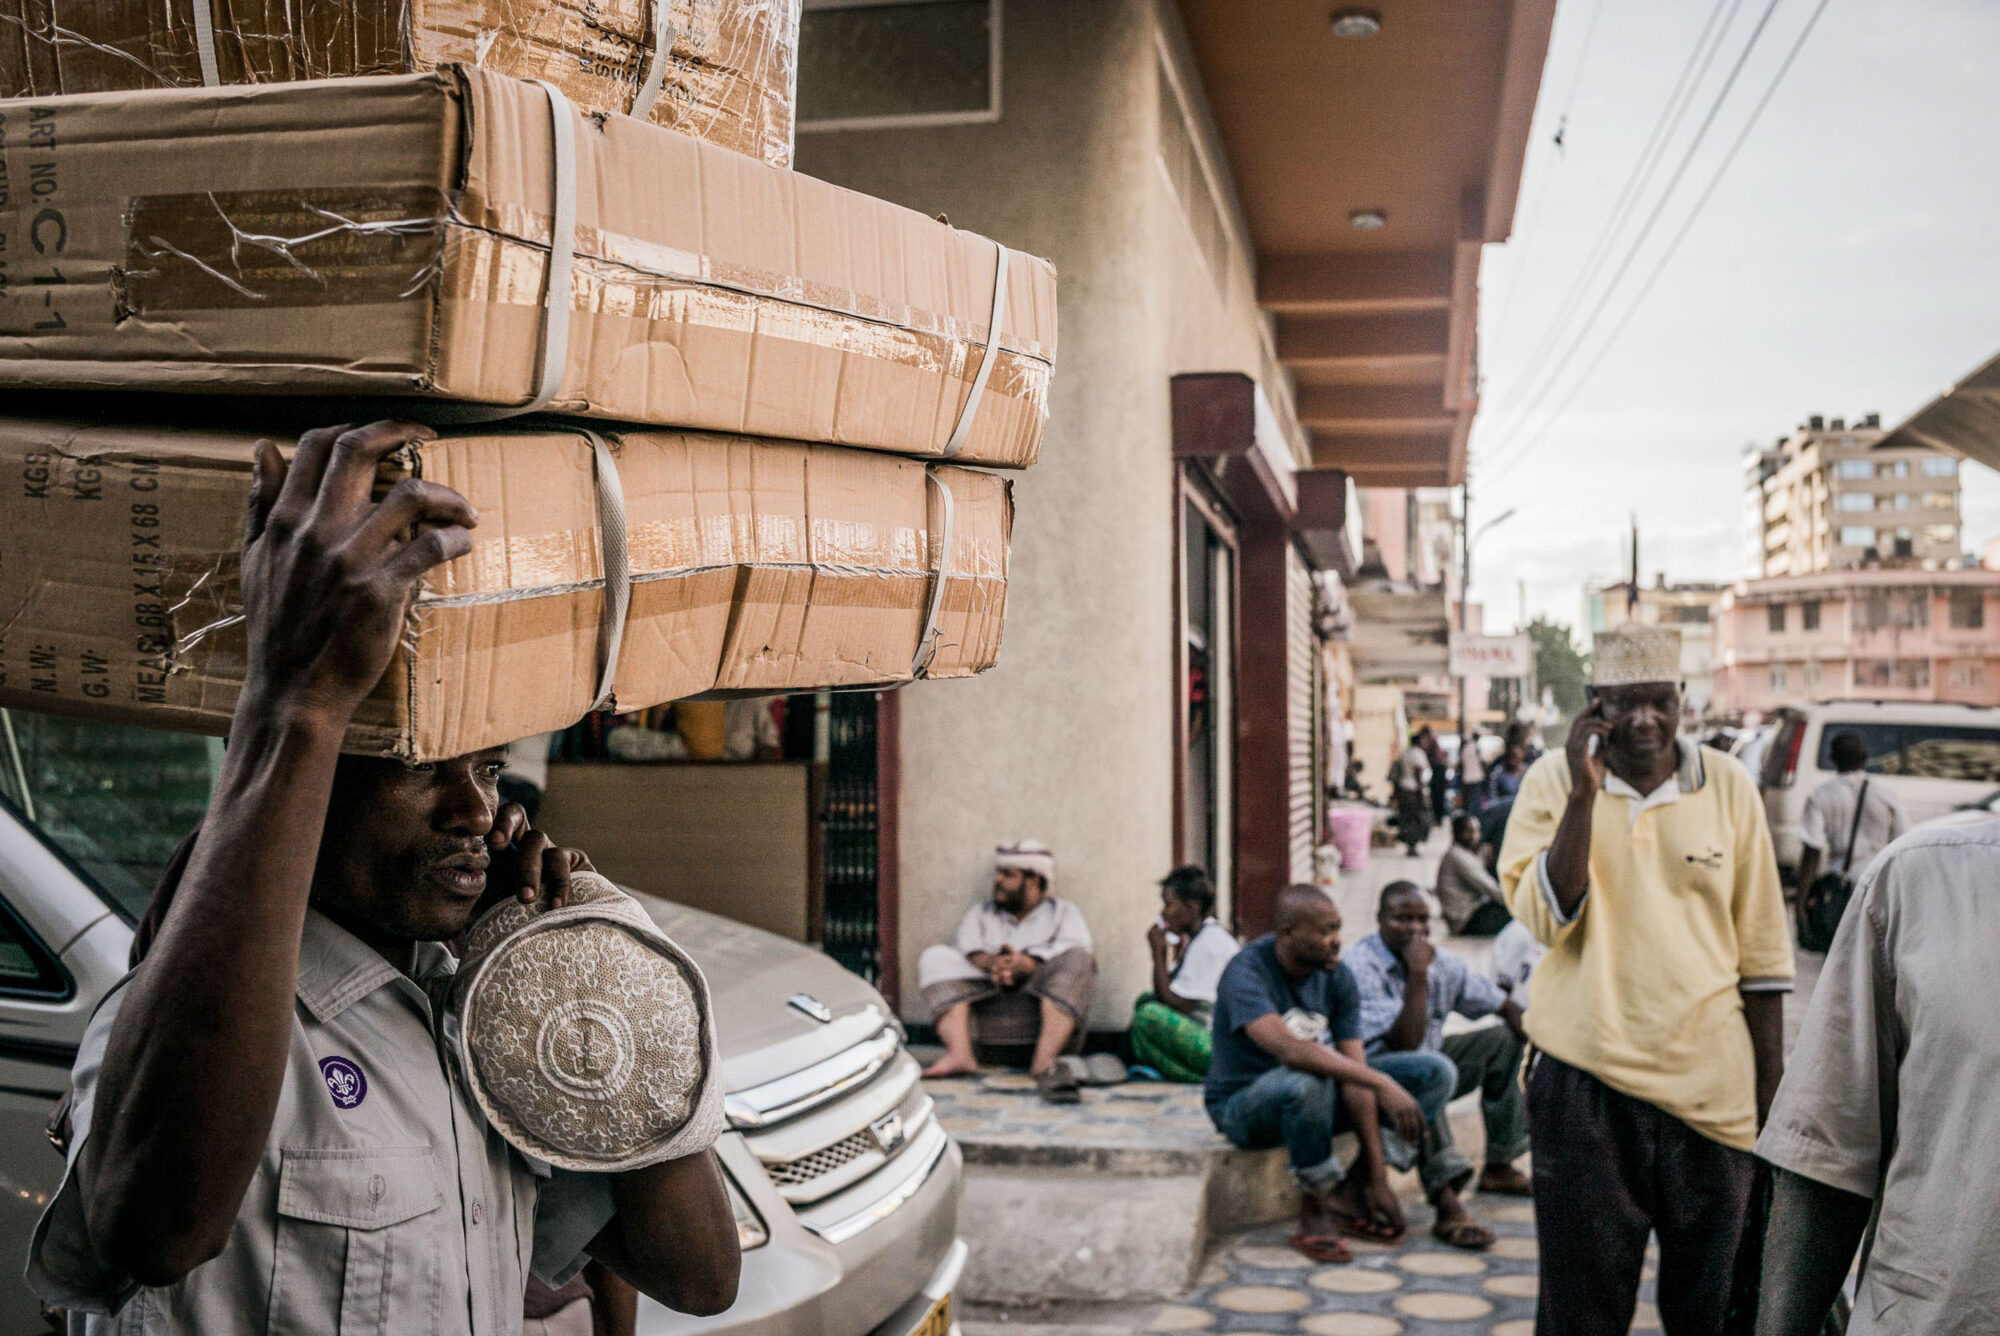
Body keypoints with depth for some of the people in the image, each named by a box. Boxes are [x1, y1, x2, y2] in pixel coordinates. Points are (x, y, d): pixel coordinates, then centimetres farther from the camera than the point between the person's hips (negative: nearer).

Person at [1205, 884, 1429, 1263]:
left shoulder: (1337, 976, -6)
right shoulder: (1247, 972, -23)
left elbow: (1354, 1078, -12)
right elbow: (1290, 1049, -41)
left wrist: (1378, 1177, -17)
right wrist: (1380, 1082, -44)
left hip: (1314, 1096, 6)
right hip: (1241, 1105, -6)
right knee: (1306, 1083, -41)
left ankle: (1352, 1190, -5)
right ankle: (1318, 1203, -17)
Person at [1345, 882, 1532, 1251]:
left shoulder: (1442, 963, 2)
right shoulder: (1362, 967, -21)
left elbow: (1507, 1007, 9)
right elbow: (1405, 1043, -29)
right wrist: (1417, 974, -29)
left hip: (1427, 1066, 9)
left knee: (1505, 1038, 6)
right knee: (1433, 1069, -37)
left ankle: (1499, 1166, 10)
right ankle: (1447, 1204, -41)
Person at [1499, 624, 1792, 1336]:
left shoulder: (1728, 785, 2)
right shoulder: (1554, 779, -2)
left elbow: (1762, 948, 7)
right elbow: (1547, 918, -12)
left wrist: (1772, 1081, 7)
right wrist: (1585, 792, -19)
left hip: (1710, 1082, 1)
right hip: (1584, 1082, -1)